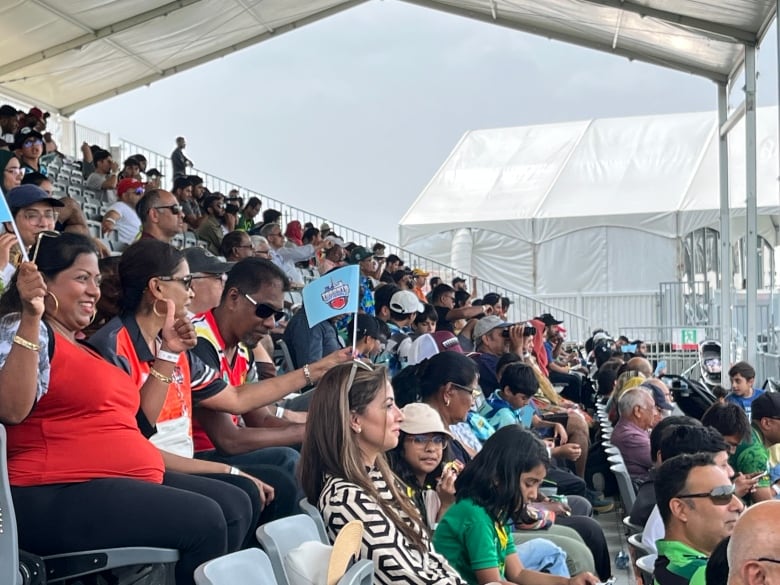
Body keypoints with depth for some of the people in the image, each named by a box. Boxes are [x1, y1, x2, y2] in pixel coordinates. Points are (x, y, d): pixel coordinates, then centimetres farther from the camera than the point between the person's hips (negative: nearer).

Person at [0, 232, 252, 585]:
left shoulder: (82, 345, 21)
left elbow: (137, 420, 21)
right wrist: (30, 317, -28)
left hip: (129, 481, 10)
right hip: (60, 494, -10)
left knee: (234, 504, 2)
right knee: (203, 520, -21)